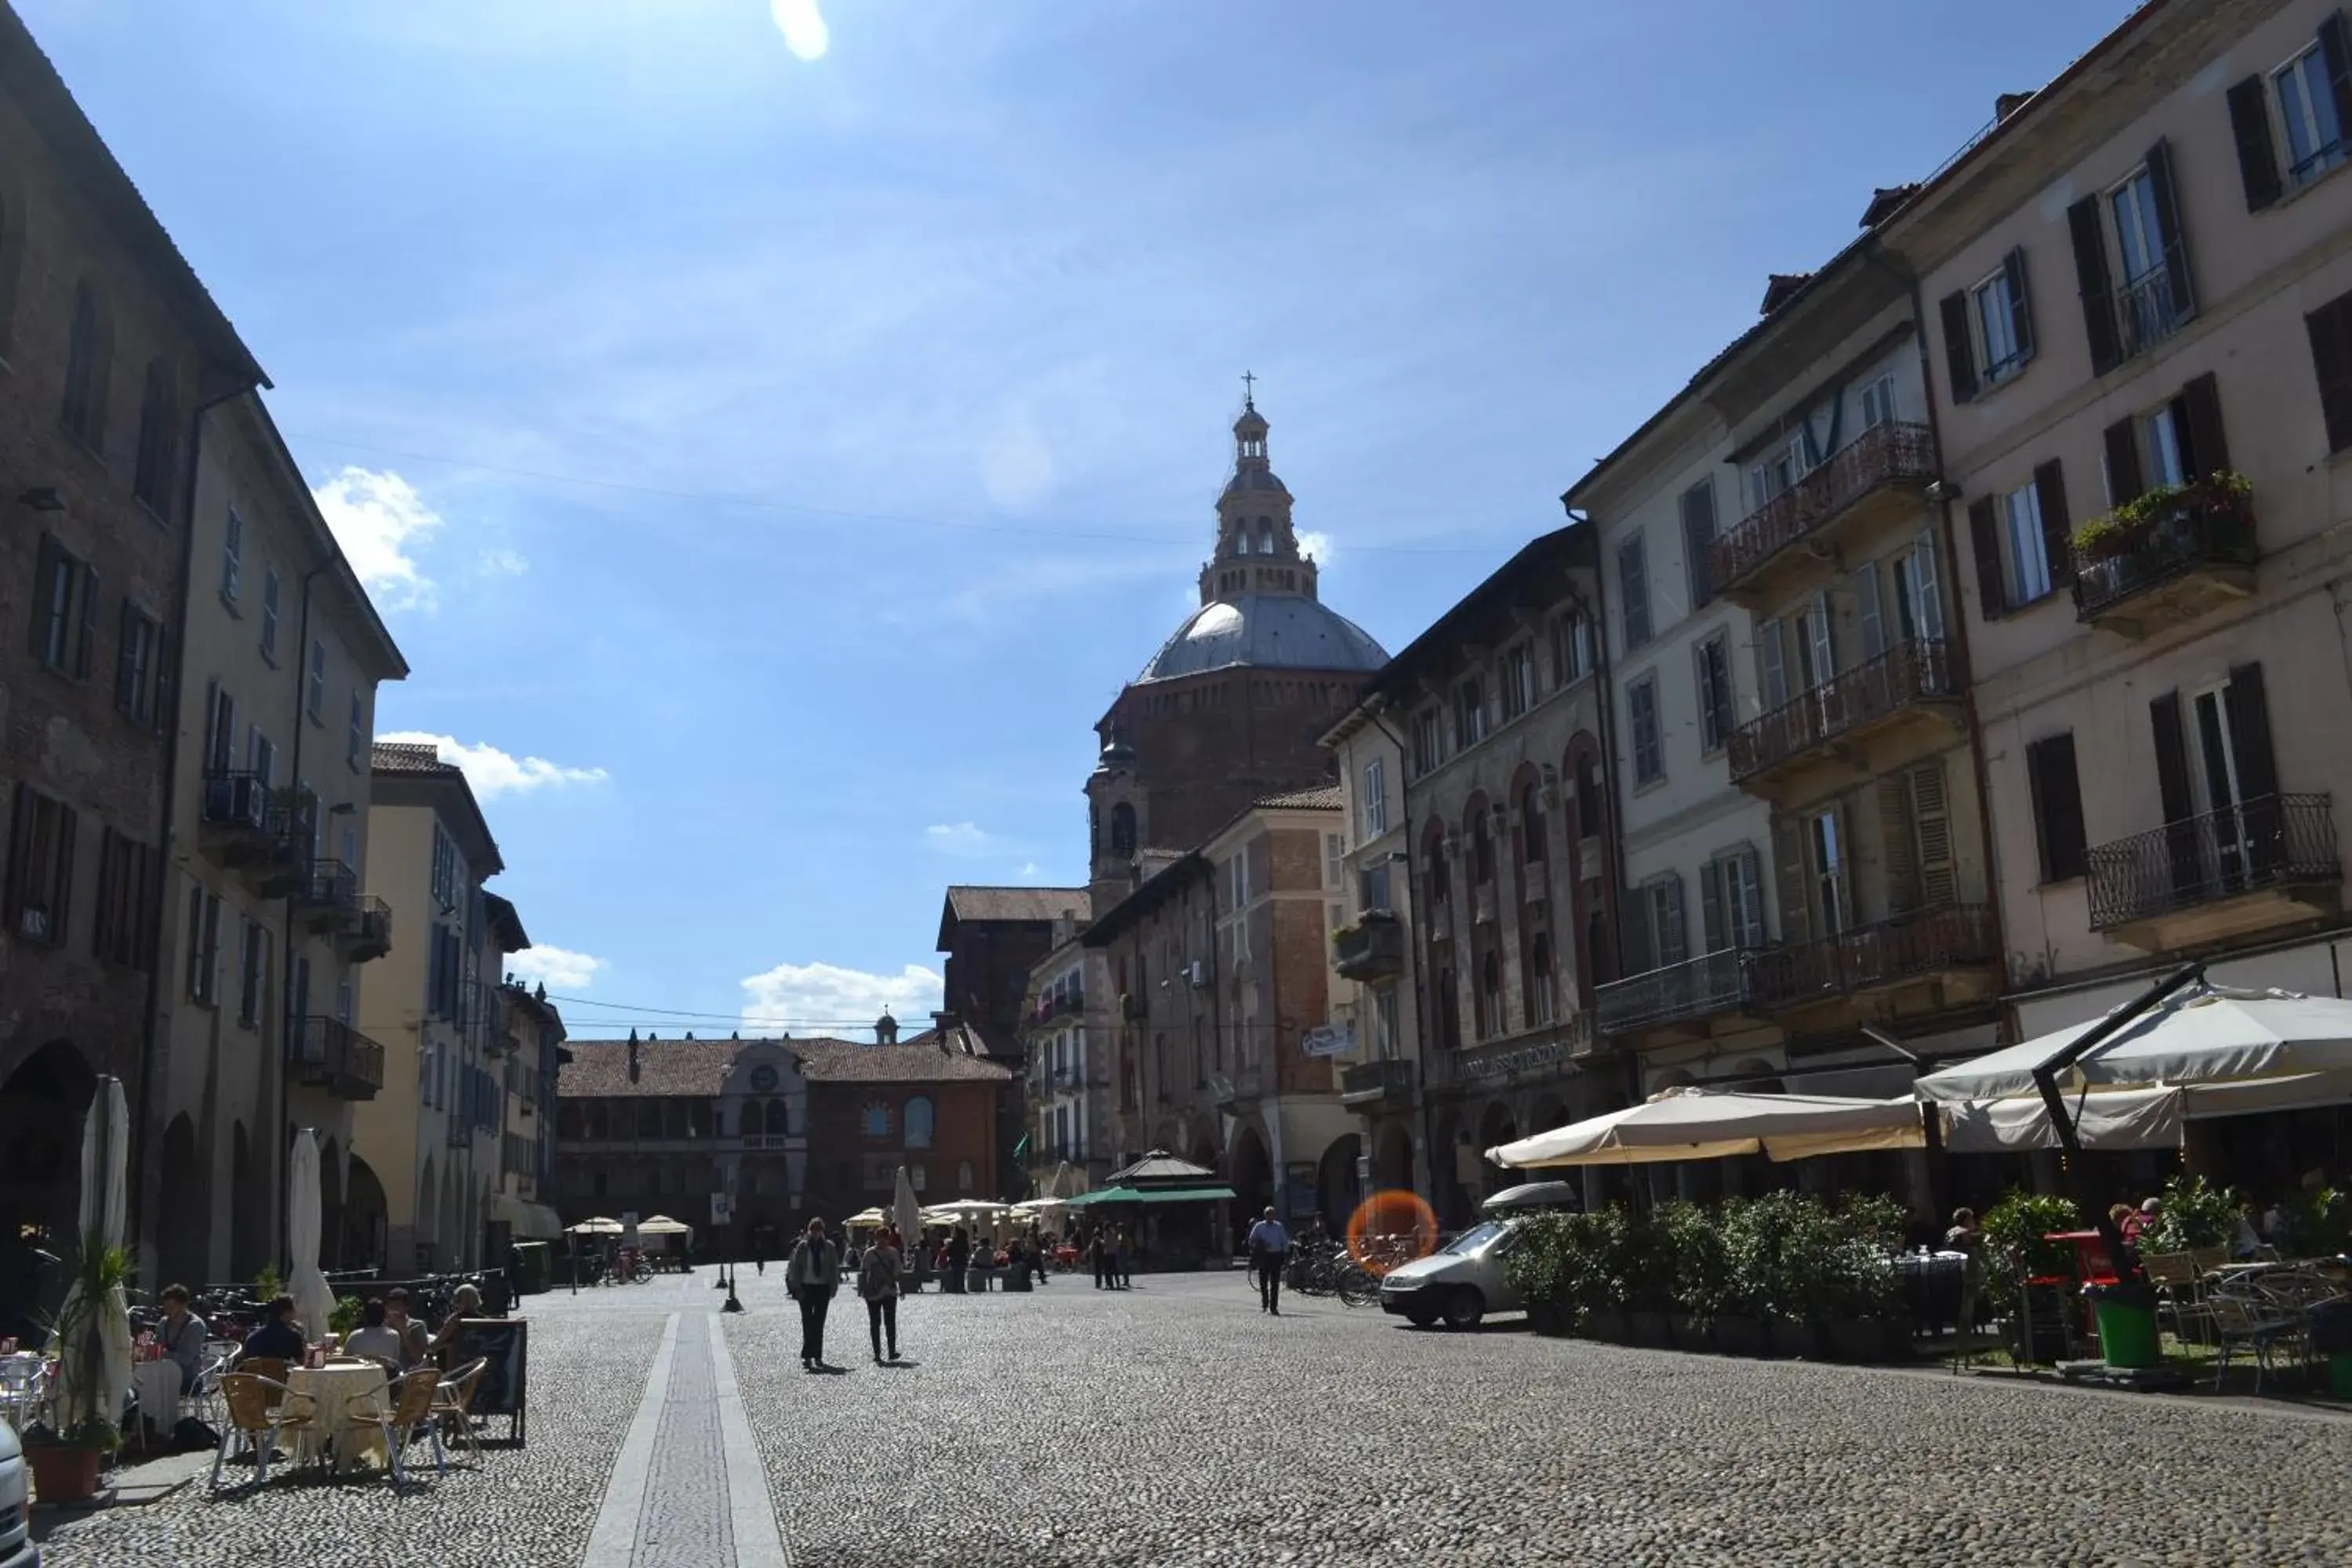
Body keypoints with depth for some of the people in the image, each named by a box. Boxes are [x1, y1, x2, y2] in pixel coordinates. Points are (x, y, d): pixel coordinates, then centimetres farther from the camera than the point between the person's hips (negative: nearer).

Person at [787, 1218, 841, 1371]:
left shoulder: (829, 1247, 4)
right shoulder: (802, 1247, -1)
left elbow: (834, 1269, 8)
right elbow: (795, 1267, 0)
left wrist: (833, 1288, 0)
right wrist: (797, 1288, -6)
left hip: (823, 1288, 1)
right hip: (806, 1288, -1)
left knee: (819, 1323, 5)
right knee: (807, 1323, -5)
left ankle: (817, 1356, 13)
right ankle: (806, 1356, -3)